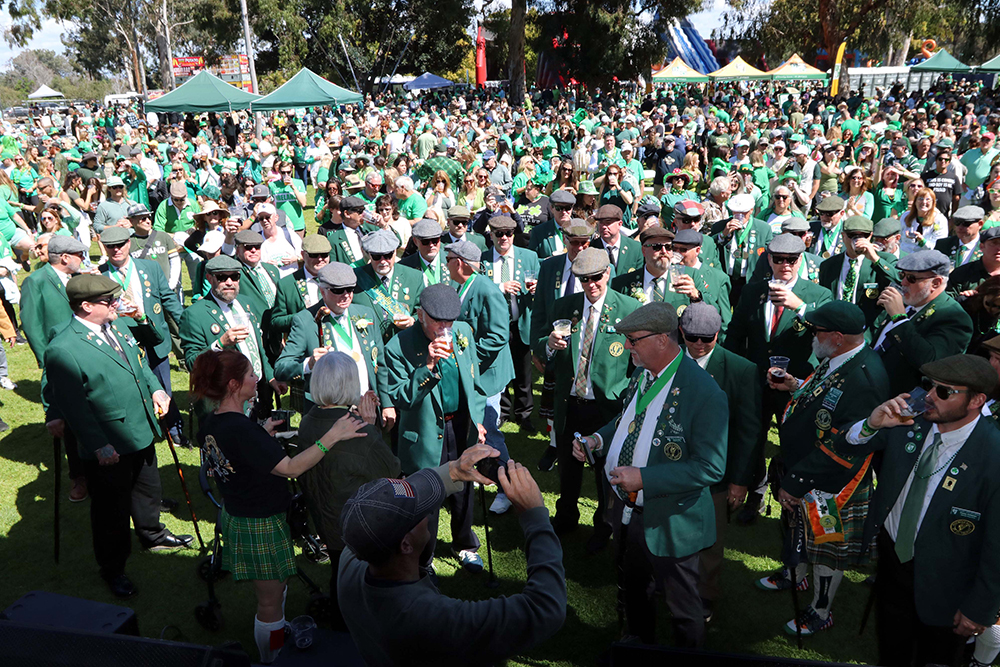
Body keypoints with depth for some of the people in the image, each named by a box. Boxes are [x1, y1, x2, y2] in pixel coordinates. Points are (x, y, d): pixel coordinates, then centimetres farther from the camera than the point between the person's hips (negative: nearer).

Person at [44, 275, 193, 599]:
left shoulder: (115, 325, 2)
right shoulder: (63, 349, -23)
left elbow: (139, 361, 18)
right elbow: (74, 405, -22)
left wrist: (156, 389, 5)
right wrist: (99, 445, -21)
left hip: (142, 434, 8)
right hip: (108, 448, -8)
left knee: (148, 490, 27)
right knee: (112, 510, 10)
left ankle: (153, 534, 51)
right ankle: (113, 569, 30)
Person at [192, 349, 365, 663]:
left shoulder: (210, 423, -1)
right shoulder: (241, 428, -31)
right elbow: (290, 468, -34)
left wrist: (262, 433, 9)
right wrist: (332, 437, -34)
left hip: (234, 515, 10)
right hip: (260, 526, -10)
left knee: (274, 589, 29)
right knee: (270, 604, 9)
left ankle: (279, 647, 47)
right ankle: (272, 660, 26)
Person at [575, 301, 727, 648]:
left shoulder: (704, 393, -27)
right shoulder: (641, 374, -2)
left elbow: (711, 467, -27)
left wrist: (643, 478, -30)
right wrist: (598, 439, -4)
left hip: (667, 524, -8)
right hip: (627, 510, 8)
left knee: (682, 606, 16)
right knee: (633, 587, 29)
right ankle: (640, 645, 55)